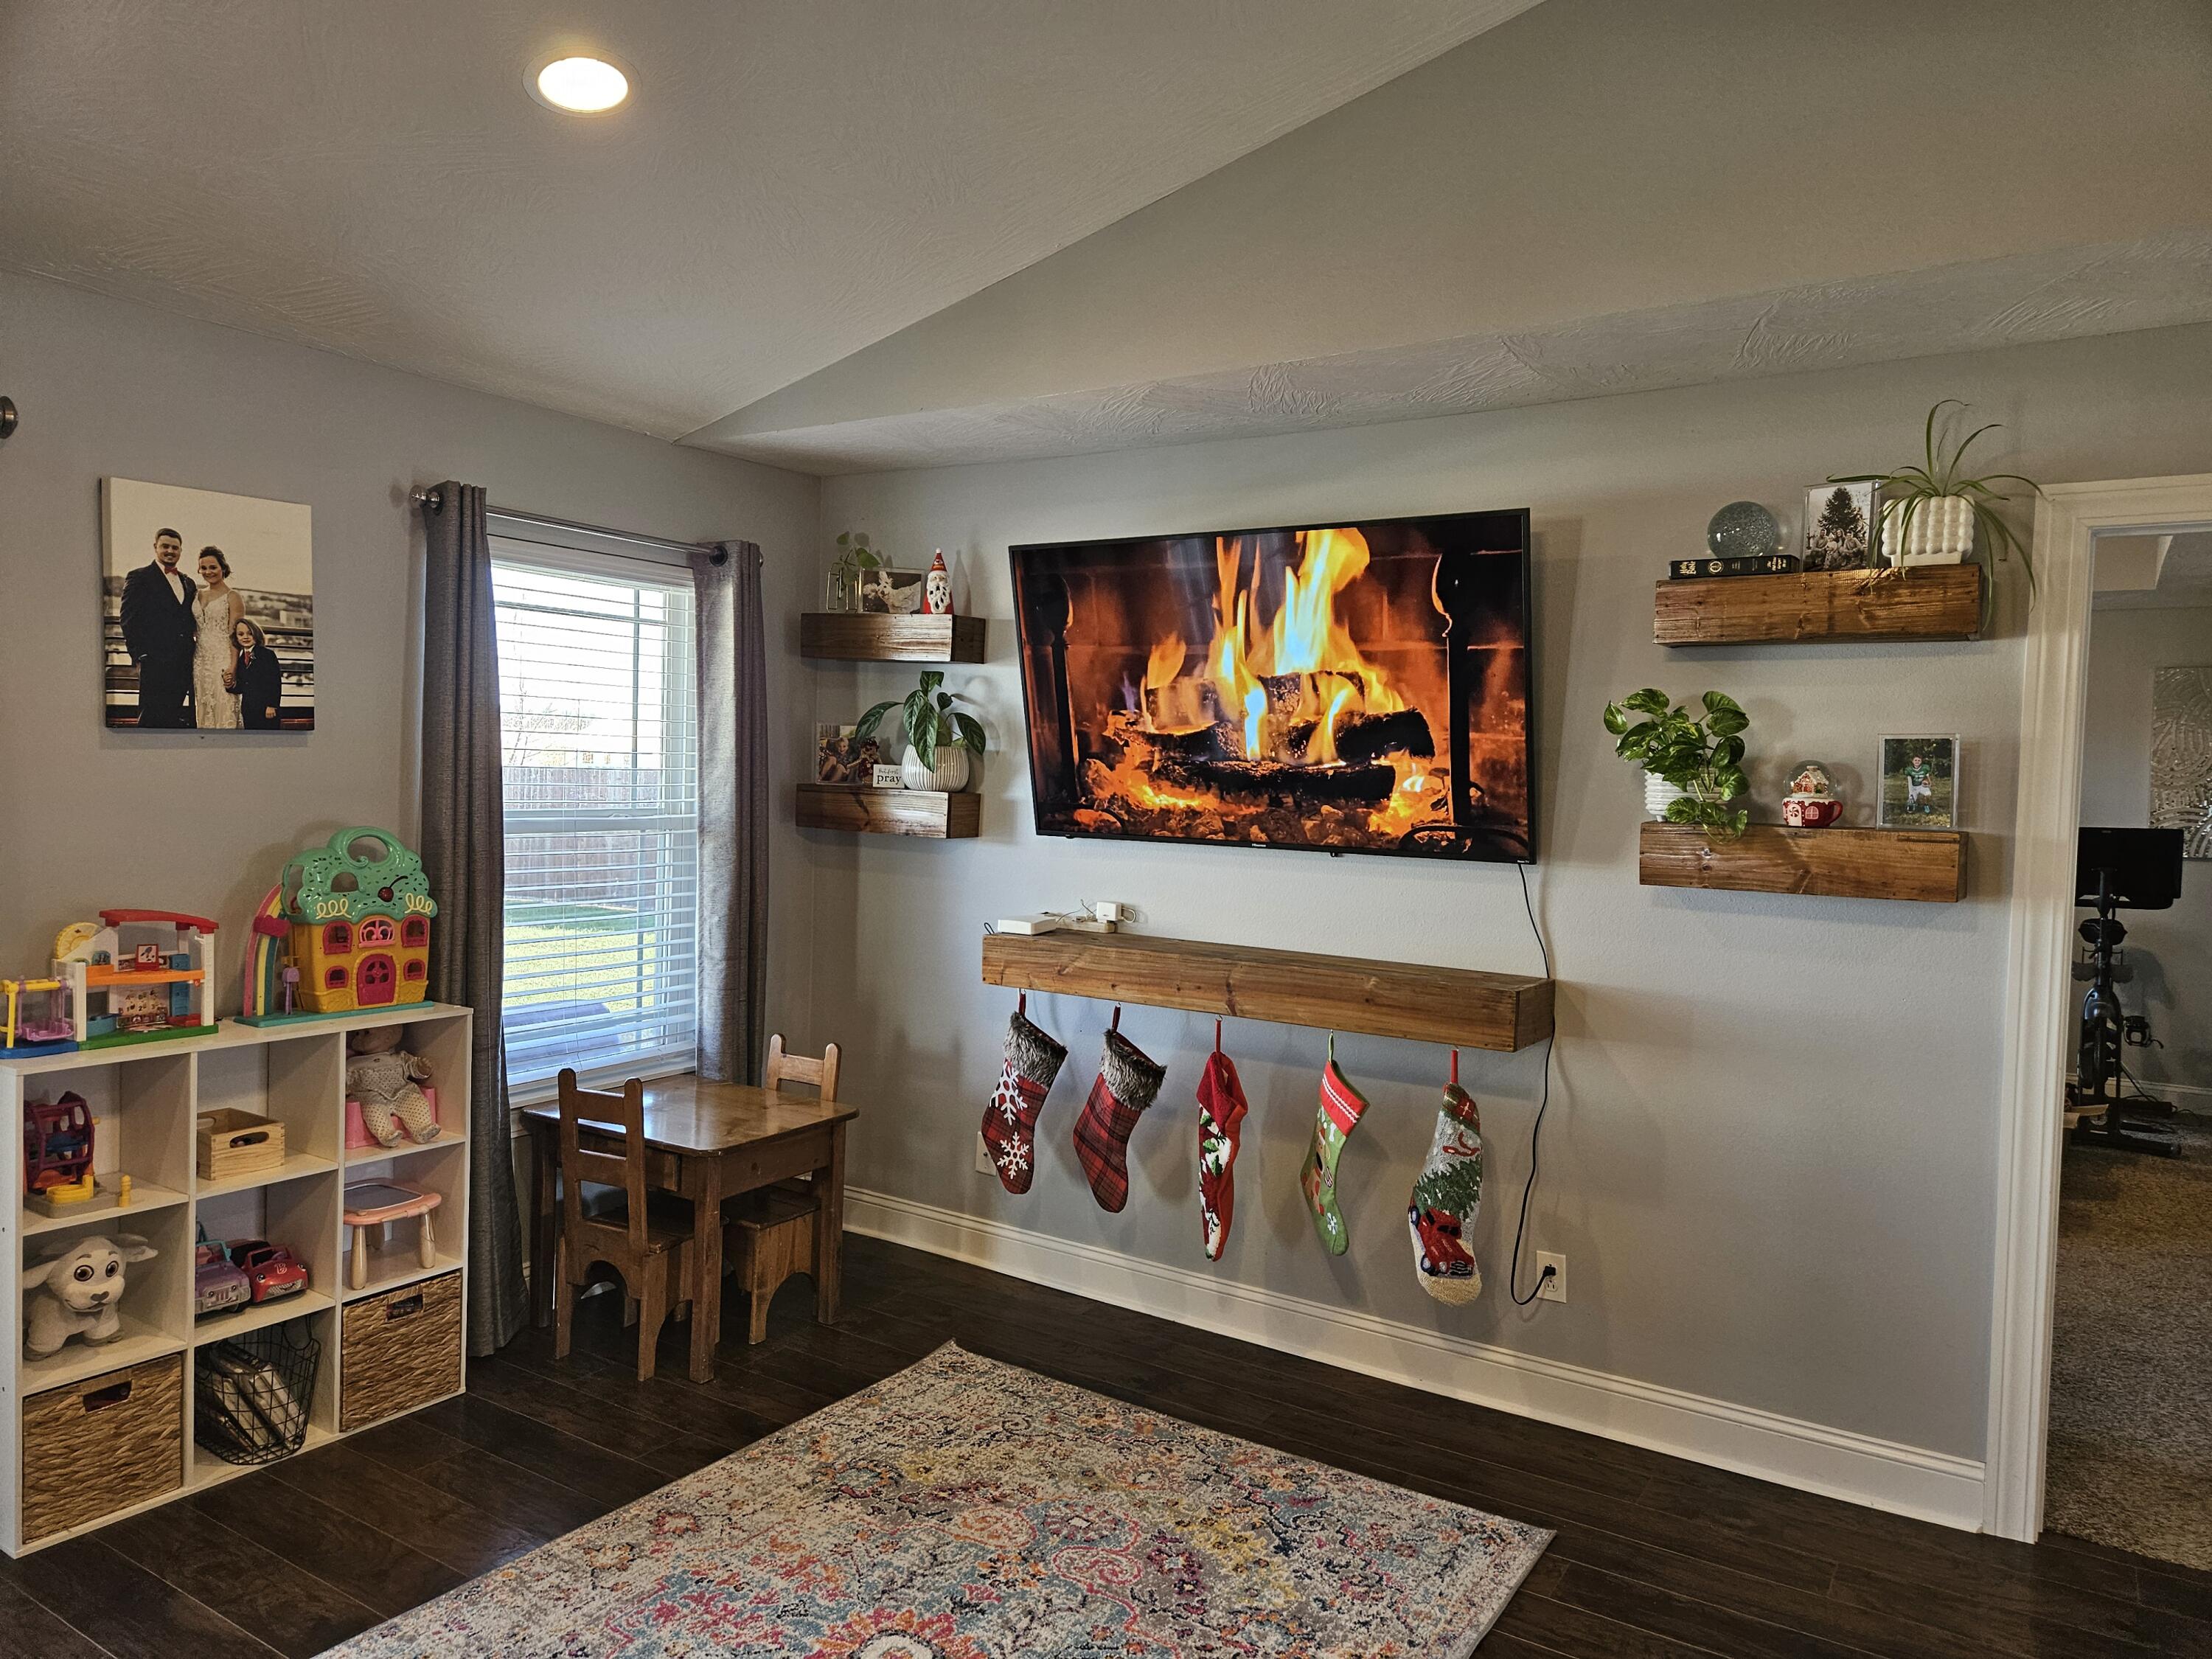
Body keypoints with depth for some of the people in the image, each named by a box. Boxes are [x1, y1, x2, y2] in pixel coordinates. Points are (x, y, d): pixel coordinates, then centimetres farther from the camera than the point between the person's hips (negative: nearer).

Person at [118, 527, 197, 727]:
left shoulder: (188, 583, 21)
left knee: (173, 719, 4)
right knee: (151, 719, -7)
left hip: (184, 664, 5)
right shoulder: (139, 577, 2)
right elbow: (129, 620, -4)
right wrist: (140, 656, -11)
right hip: (155, 662, -5)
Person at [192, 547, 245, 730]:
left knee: (224, 710, -9)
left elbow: (236, 635, -9)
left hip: (223, 659, -6)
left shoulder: (232, 597, -3)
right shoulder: (198, 595, 15)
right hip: (200, 660, 6)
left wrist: (233, 667, -18)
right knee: (204, 713, 6)